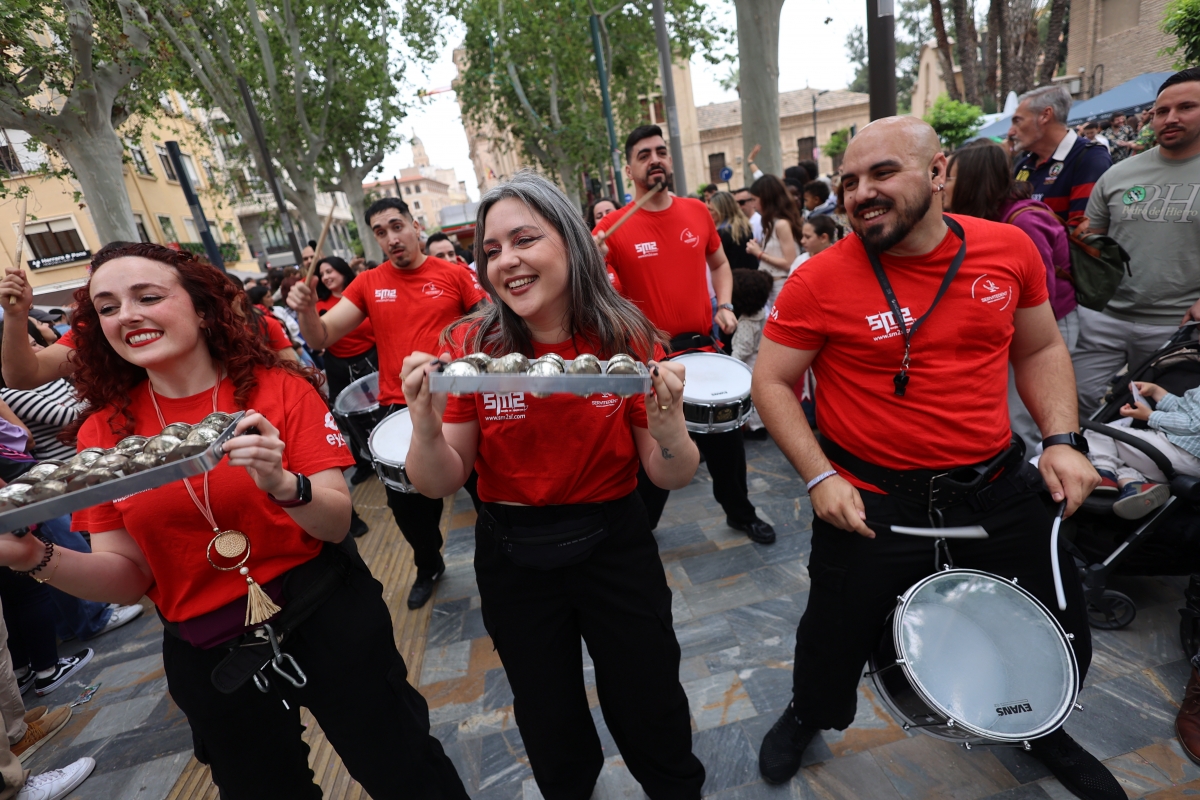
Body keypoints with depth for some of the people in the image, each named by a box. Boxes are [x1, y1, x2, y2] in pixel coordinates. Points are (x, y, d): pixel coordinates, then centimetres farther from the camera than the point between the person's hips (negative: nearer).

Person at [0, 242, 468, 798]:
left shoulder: (280, 389, -12)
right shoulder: (102, 431, -2)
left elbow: (337, 523, -14)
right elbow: (128, 576, 0)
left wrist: (281, 484, -33)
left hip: (329, 626, -2)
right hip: (208, 659, 3)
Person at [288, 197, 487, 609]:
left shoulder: (455, 274, -3)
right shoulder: (367, 284, 4)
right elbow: (322, 337, 1)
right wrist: (305, 310, -20)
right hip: (399, 409, 3)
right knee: (405, 500, 13)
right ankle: (428, 566, 41)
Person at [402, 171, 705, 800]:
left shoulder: (626, 338, -13)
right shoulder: (472, 345, -11)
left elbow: (672, 478, -9)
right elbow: (439, 485, -8)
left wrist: (667, 425, -30)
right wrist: (425, 425, -28)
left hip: (614, 547, 0)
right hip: (512, 558, 1)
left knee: (651, 719, 19)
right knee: (551, 728, 23)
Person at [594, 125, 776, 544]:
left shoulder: (697, 212, 5)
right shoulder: (613, 227, -8)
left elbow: (719, 263, 19)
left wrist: (724, 306, 3)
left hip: (703, 346, 4)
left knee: (726, 439, 18)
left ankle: (741, 513, 42)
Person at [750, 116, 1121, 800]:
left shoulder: (1010, 248, -2)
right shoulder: (821, 280, -15)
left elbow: (1041, 349, 11)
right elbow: (772, 382, -9)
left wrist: (1063, 438, -2)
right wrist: (820, 476, -16)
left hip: (1000, 487, 4)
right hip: (872, 500, -3)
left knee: (1062, 635, 22)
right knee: (836, 640, 13)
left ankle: (1039, 726, 58)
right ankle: (807, 717, 49)